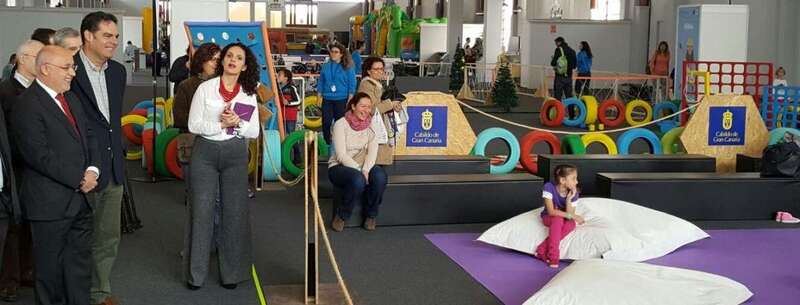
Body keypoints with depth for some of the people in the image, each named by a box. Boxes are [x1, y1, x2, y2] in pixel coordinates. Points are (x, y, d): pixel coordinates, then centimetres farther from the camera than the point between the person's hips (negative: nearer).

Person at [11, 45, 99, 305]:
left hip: (80, 198, 8)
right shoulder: (28, 105, -14)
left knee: (80, 261, 14)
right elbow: (40, 155, -20)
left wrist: (92, 170, -2)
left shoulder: (71, 98, 13)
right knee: (51, 265, 7)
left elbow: (87, 137, 16)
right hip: (51, 203, -7)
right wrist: (79, 179, -16)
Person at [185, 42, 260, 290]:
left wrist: (237, 122, -15)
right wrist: (221, 124, -17)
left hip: (235, 155, 2)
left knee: (234, 211, 5)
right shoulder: (205, 88, -2)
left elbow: (254, 132, 3)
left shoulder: (249, 94, 4)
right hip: (205, 153, -2)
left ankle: (231, 271, 15)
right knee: (202, 211, 1)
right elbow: (193, 125, -7)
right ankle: (196, 272, 10)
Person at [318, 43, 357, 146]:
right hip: (327, 99, 2)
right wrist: (319, 96, 6)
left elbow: (352, 84, 0)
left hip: (341, 100, -2)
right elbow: (320, 82, 13)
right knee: (326, 122, -1)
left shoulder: (347, 68, 1)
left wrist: (350, 99, -7)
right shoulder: (325, 66, 9)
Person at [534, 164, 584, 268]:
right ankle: (553, 255, -32)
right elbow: (551, 211, -27)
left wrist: (569, 199, -31)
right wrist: (571, 215, -32)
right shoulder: (549, 187, -24)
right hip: (549, 217, -3)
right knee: (558, 219, -36)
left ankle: (542, 250, -26)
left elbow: (569, 215, -19)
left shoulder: (573, 193, -14)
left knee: (571, 224, -31)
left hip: (563, 220, 3)